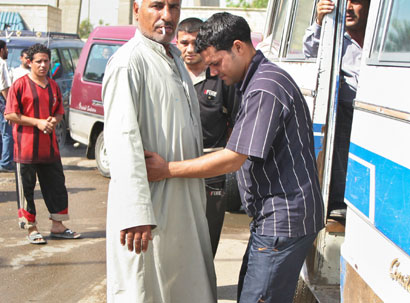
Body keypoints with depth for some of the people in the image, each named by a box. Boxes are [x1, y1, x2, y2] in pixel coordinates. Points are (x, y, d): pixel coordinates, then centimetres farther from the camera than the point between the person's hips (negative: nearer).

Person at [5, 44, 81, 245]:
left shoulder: (53, 86, 11)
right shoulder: (20, 85, -7)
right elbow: (10, 115, -10)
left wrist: (54, 120, -3)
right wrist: (38, 122, -16)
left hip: (50, 147, 6)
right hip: (26, 147, -6)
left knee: (57, 186, 10)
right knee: (26, 189, 3)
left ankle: (57, 226, 22)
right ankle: (31, 228, 15)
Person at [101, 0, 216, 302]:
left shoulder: (174, 58, 15)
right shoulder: (129, 60, -15)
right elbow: (122, 136, -26)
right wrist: (135, 213, -33)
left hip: (186, 197, 9)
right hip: (151, 201, -9)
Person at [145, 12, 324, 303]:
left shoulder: (265, 87, -20)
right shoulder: (260, 81, 15)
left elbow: (234, 158, -22)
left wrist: (168, 169, -18)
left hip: (284, 221, -11)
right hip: (275, 216, 11)